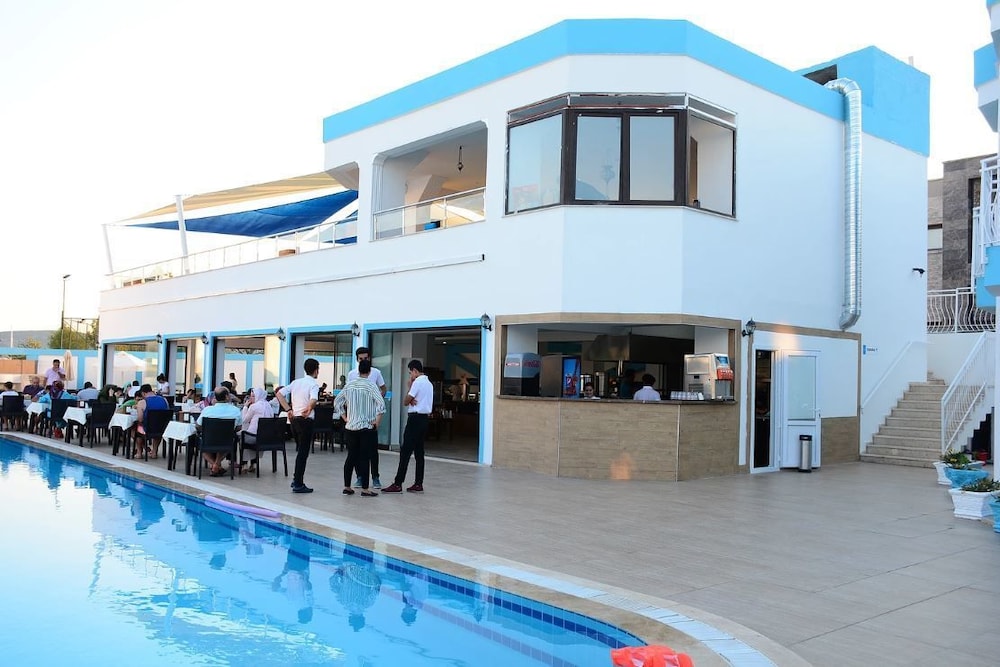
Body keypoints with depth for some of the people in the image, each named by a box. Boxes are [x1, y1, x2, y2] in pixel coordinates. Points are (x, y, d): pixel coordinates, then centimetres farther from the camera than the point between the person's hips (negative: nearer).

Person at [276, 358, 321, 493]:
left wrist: (288, 409, 6)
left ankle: (296, 479, 23)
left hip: (294, 419, 7)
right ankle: (298, 484, 1)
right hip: (306, 421, -7)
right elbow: (313, 400, -30)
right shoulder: (314, 384, -10)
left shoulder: (296, 382, 11)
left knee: (300, 451, 20)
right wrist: (309, 409, -15)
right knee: (303, 453, -1)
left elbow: (279, 394, 8)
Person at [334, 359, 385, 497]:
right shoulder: (370, 386, -11)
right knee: (365, 458, -1)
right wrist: (377, 422, -10)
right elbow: (381, 405, -20)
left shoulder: (349, 385, 5)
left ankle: (347, 487, 16)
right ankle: (365, 489, 2)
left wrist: (345, 418, 15)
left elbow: (337, 402, 13)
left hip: (350, 427, 5)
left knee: (351, 457, 12)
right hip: (367, 428, -5)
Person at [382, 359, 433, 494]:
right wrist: (413, 400, 1)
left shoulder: (417, 382, -12)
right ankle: (418, 484, 11)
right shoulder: (429, 383, 17)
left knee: (405, 452, -8)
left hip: (415, 418, -9)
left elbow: (405, 402, -9)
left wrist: (409, 385, 0)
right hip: (425, 417, 9)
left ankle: (398, 484, -9)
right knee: (419, 452, 10)